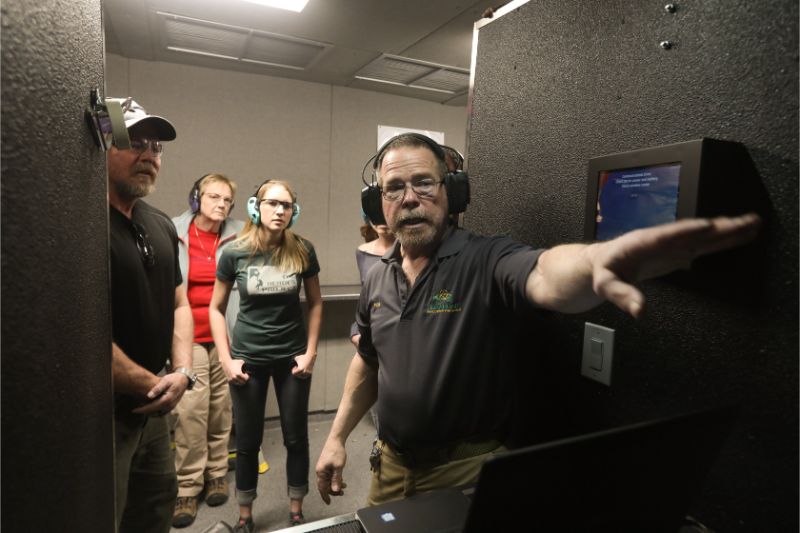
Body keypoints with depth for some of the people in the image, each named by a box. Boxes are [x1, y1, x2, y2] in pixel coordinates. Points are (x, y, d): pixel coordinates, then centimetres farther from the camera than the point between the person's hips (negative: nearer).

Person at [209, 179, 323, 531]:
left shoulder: (303, 251, -8)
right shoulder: (235, 253, -9)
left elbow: (315, 303, 4)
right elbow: (216, 309, 0)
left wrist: (310, 352, -2)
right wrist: (226, 359, -6)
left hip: (293, 357, 1)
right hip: (248, 358, 0)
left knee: (296, 438, 11)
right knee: (248, 441, 12)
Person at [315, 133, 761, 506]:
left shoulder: (487, 261, -19)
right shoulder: (378, 279, 1)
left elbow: (544, 277, -42)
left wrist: (596, 260, -65)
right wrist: (337, 436, 13)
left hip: (468, 469, -6)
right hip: (391, 463, 7)